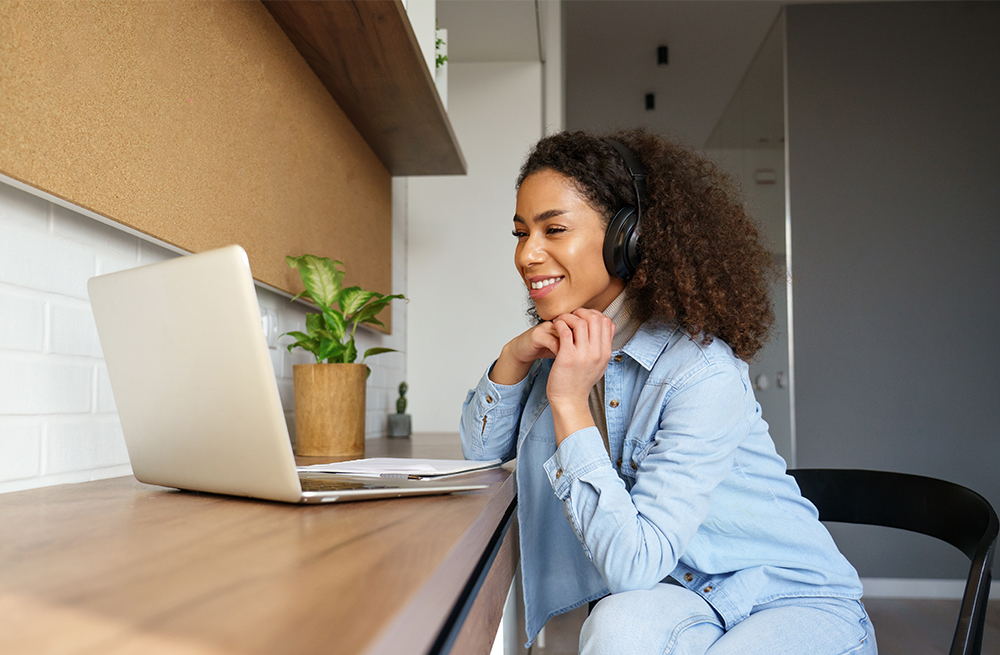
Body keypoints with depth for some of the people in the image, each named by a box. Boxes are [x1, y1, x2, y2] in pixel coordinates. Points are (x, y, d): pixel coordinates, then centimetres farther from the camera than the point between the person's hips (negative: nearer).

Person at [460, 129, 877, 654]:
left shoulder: (705, 373, -26)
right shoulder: (564, 344, -3)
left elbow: (632, 566, -28)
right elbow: (482, 449, 6)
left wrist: (569, 403, -29)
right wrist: (513, 358, -11)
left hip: (795, 600, -4)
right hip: (683, 596, 5)